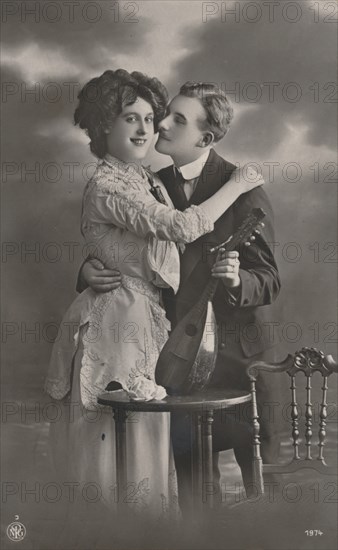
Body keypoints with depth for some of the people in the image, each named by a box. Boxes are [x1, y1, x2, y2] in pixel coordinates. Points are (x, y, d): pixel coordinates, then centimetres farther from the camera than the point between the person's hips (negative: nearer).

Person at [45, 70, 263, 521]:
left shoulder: (146, 178, 12)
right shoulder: (106, 188, -17)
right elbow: (184, 227, -23)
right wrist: (237, 185, -13)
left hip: (148, 316, 9)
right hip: (123, 319, -9)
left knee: (143, 438, 15)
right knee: (125, 441, 1)